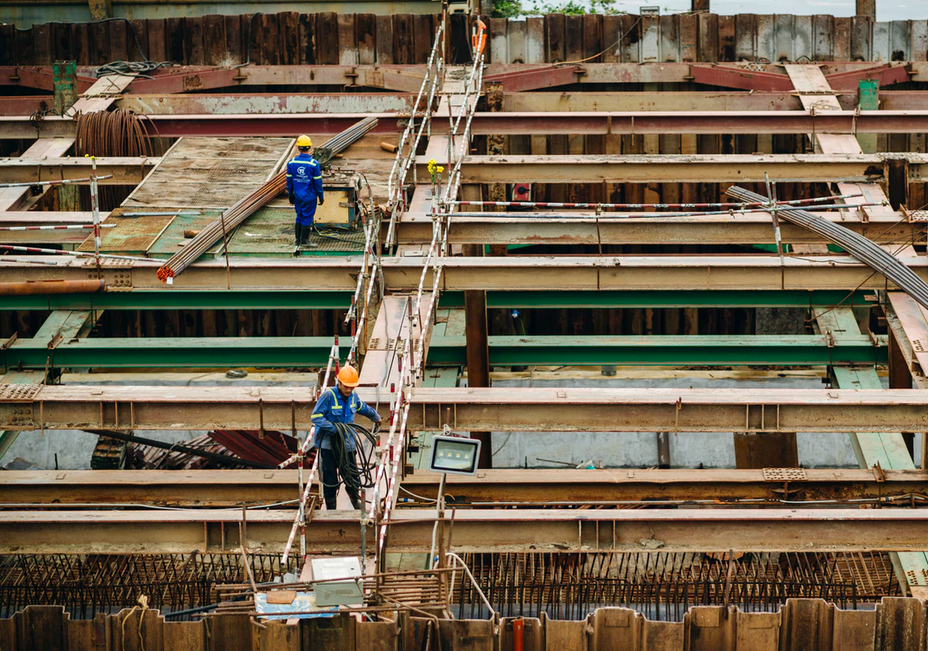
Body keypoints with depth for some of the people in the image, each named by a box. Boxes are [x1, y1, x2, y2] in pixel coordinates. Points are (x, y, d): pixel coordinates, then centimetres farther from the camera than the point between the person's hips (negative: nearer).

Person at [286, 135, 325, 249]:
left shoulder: (291, 163, -3)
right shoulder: (313, 164, -14)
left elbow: (289, 180, 4)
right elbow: (318, 182, -9)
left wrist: (290, 195, 16)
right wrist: (321, 196, 2)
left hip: (297, 196, 4)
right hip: (309, 196, -4)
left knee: (299, 217, 16)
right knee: (307, 217, 3)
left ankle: (298, 239, 21)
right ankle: (304, 241, 7)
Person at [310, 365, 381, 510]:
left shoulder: (353, 396, 6)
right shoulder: (328, 396, -14)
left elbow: (363, 408, 29)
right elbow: (316, 417, -16)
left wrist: (376, 417, 45)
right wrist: (333, 428, -25)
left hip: (347, 443, 5)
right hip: (328, 444, -5)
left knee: (352, 476, 6)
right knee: (330, 480, -1)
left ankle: (356, 503, 27)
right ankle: (331, 508, 12)